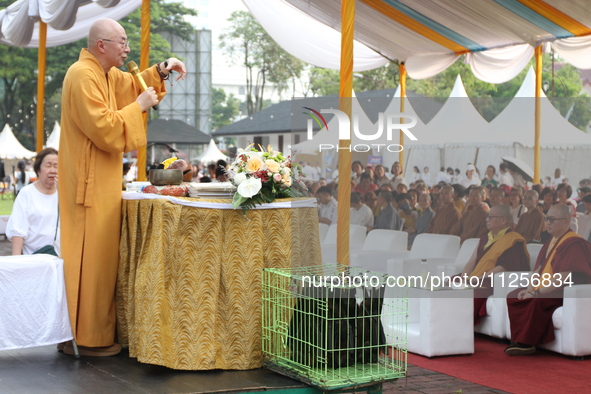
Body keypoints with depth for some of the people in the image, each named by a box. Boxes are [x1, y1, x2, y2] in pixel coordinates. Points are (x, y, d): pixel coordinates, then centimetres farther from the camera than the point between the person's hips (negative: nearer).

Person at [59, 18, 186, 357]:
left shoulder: (106, 74, 13)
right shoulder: (83, 76, -17)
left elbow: (131, 86, 32)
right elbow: (102, 127, -24)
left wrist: (159, 72, 14)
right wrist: (139, 106, -14)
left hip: (104, 182, 10)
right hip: (89, 183, -10)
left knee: (99, 255, 12)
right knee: (90, 257, -6)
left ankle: (93, 332, 18)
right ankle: (87, 338, 0)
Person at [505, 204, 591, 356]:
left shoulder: (574, 244, -16)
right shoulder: (550, 242, 14)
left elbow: (563, 278, -23)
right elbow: (538, 270, 16)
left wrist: (537, 293, -22)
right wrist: (529, 289, -1)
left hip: (564, 294, -10)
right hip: (543, 291, 10)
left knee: (537, 302, -33)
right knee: (512, 296, 0)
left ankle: (527, 343, -22)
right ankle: (519, 339, -2)